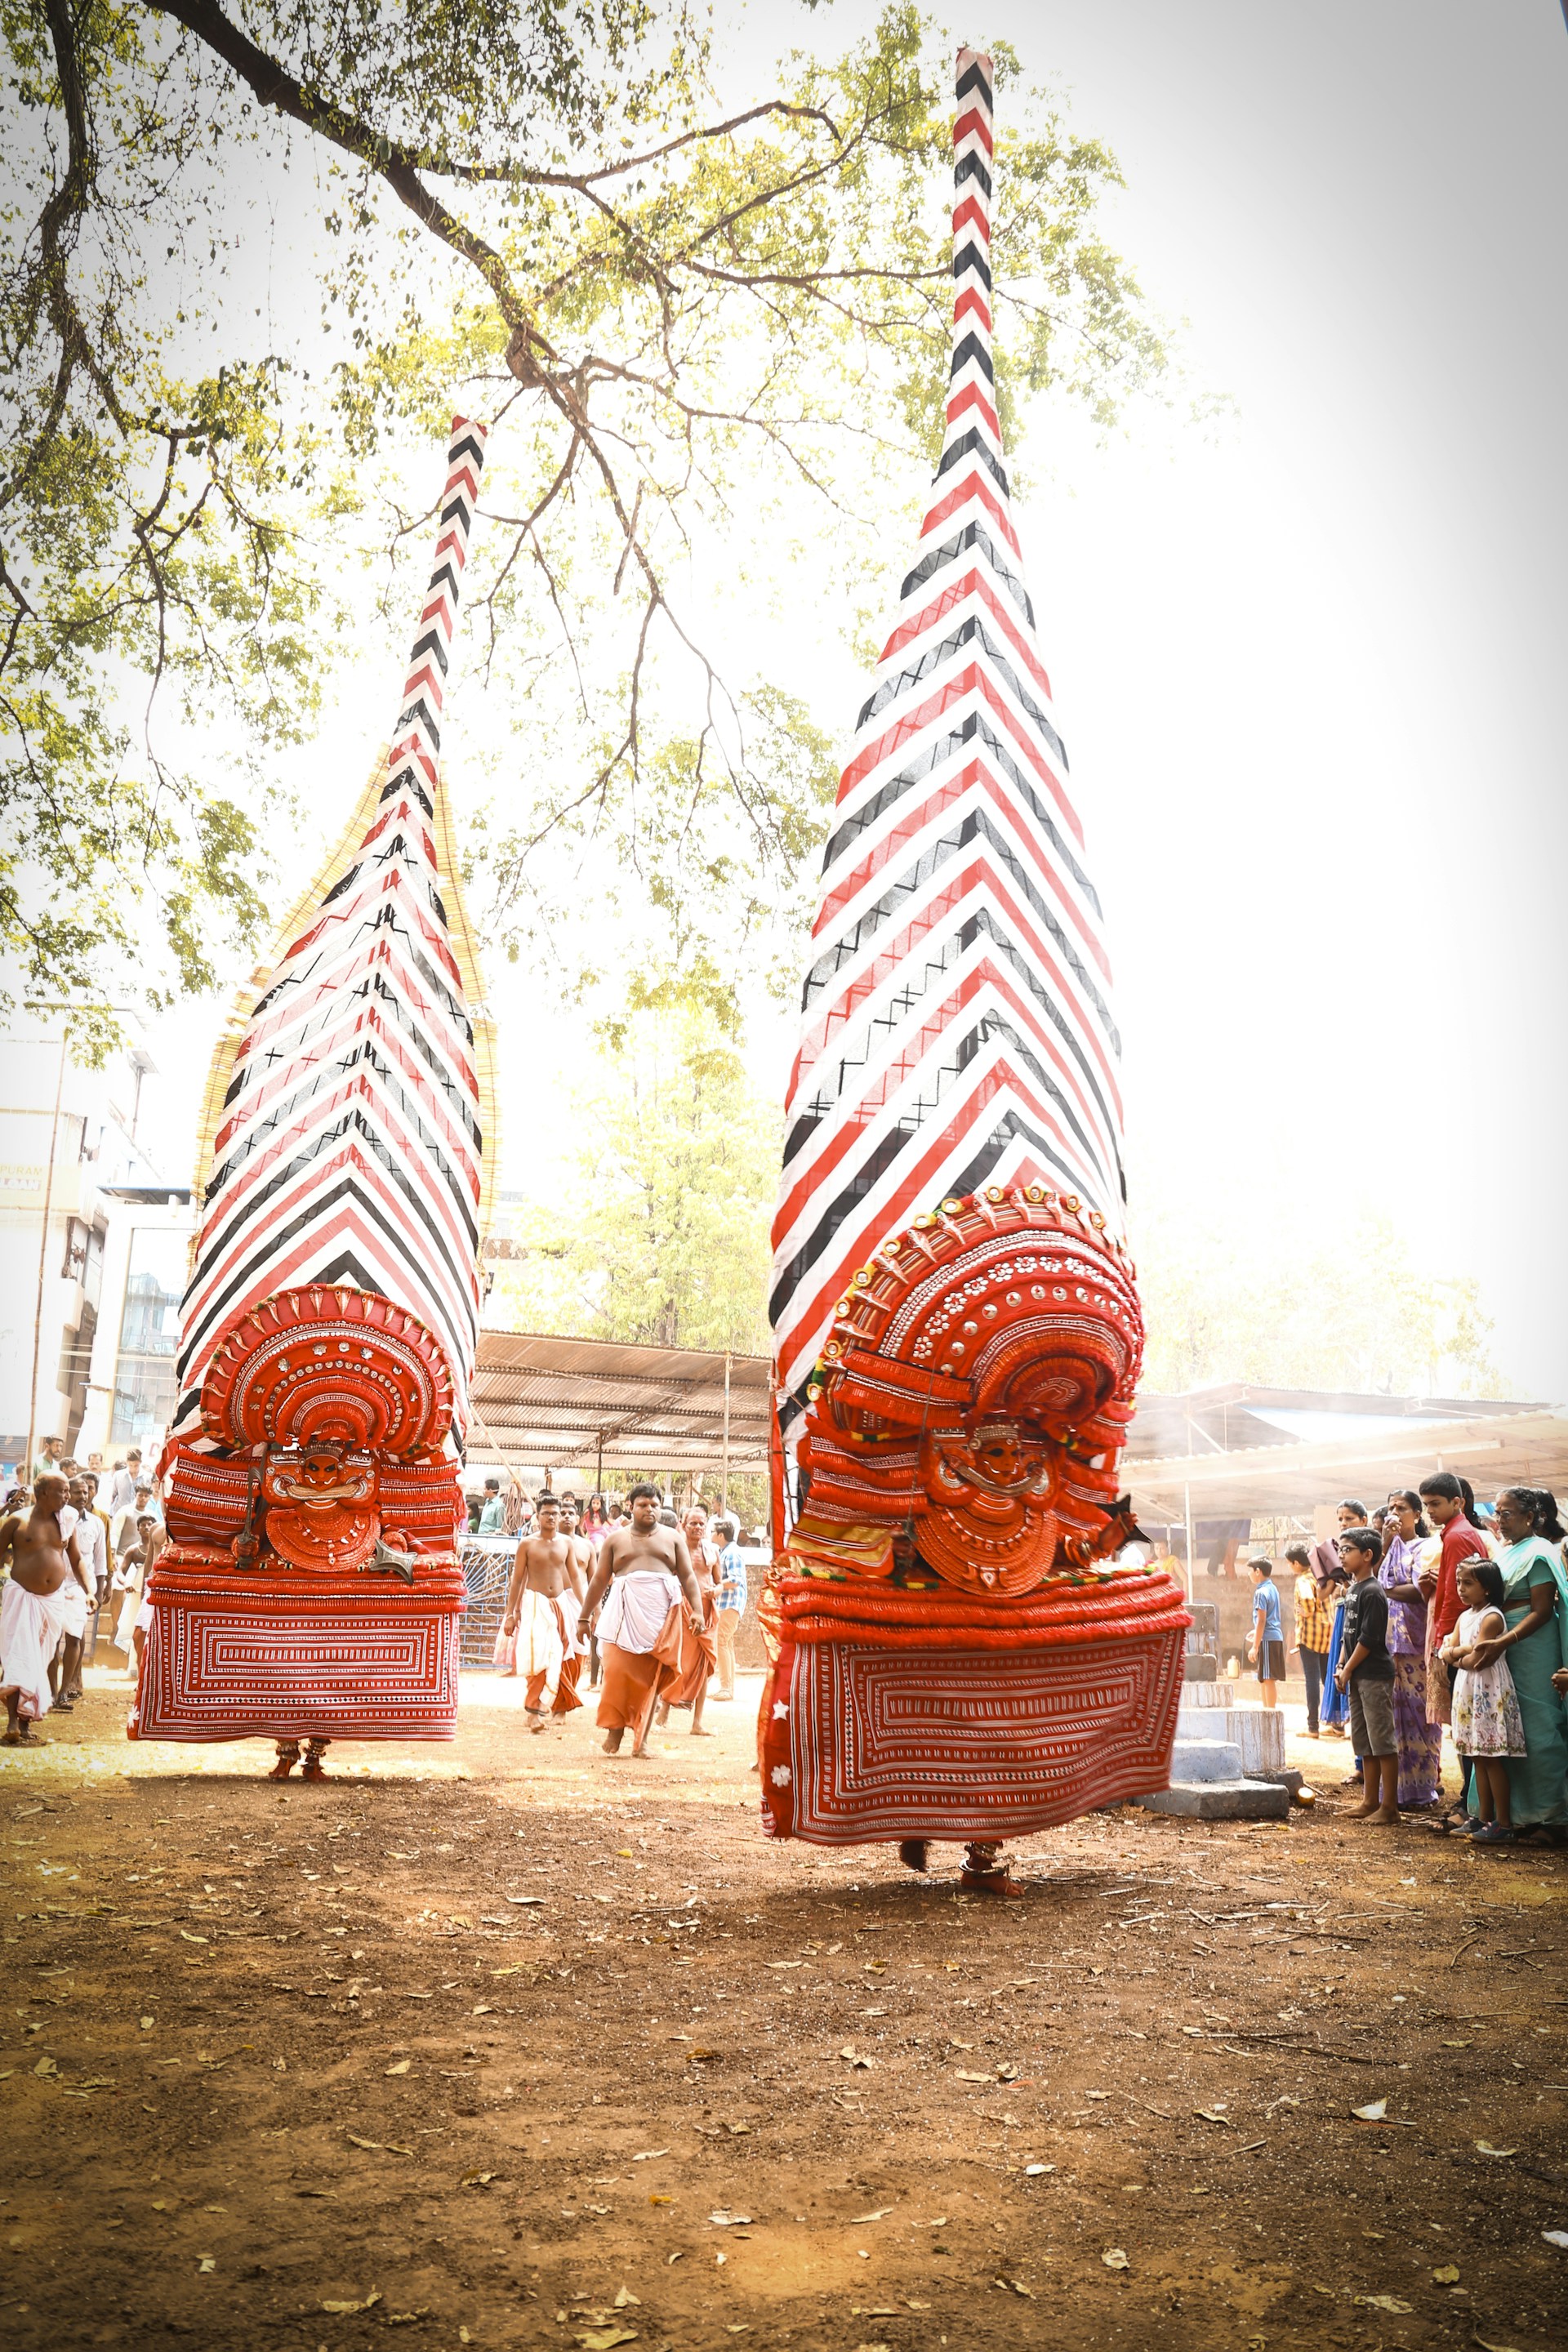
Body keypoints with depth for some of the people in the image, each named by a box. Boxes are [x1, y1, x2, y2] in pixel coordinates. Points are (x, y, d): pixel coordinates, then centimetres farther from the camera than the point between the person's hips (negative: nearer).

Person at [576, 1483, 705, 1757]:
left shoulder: (673, 1537, 14)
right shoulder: (615, 1539, 13)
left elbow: (688, 1576, 9)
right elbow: (599, 1580, 15)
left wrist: (696, 1610, -5)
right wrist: (585, 1616, 13)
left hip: (661, 1616, 0)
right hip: (624, 1614, 0)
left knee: (651, 1678, 0)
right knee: (618, 1672, -11)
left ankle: (641, 1739, 4)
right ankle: (615, 1727, 7)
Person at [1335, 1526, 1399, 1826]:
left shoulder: (1372, 1592, -15)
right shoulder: (1355, 1589, 13)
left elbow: (1368, 1639, -18)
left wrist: (1348, 1670, -11)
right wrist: (1341, 1666, 7)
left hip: (1375, 1676, -10)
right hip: (1358, 1677, 10)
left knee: (1383, 1742, -4)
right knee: (1364, 1743, 14)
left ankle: (1389, 1806, 0)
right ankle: (1371, 1801, 21)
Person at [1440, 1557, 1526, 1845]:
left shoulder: (1492, 1617, -13)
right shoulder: (1464, 1617, 14)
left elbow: (1478, 1660, -19)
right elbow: (1446, 1653, 9)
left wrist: (1457, 1655, -2)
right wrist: (1464, 1651, -9)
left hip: (1490, 1693, -9)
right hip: (1469, 1691, 9)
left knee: (1492, 1759, -6)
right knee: (1478, 1758, 11)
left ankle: (1504, 1824, -2)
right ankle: (1484, 1819, 16)